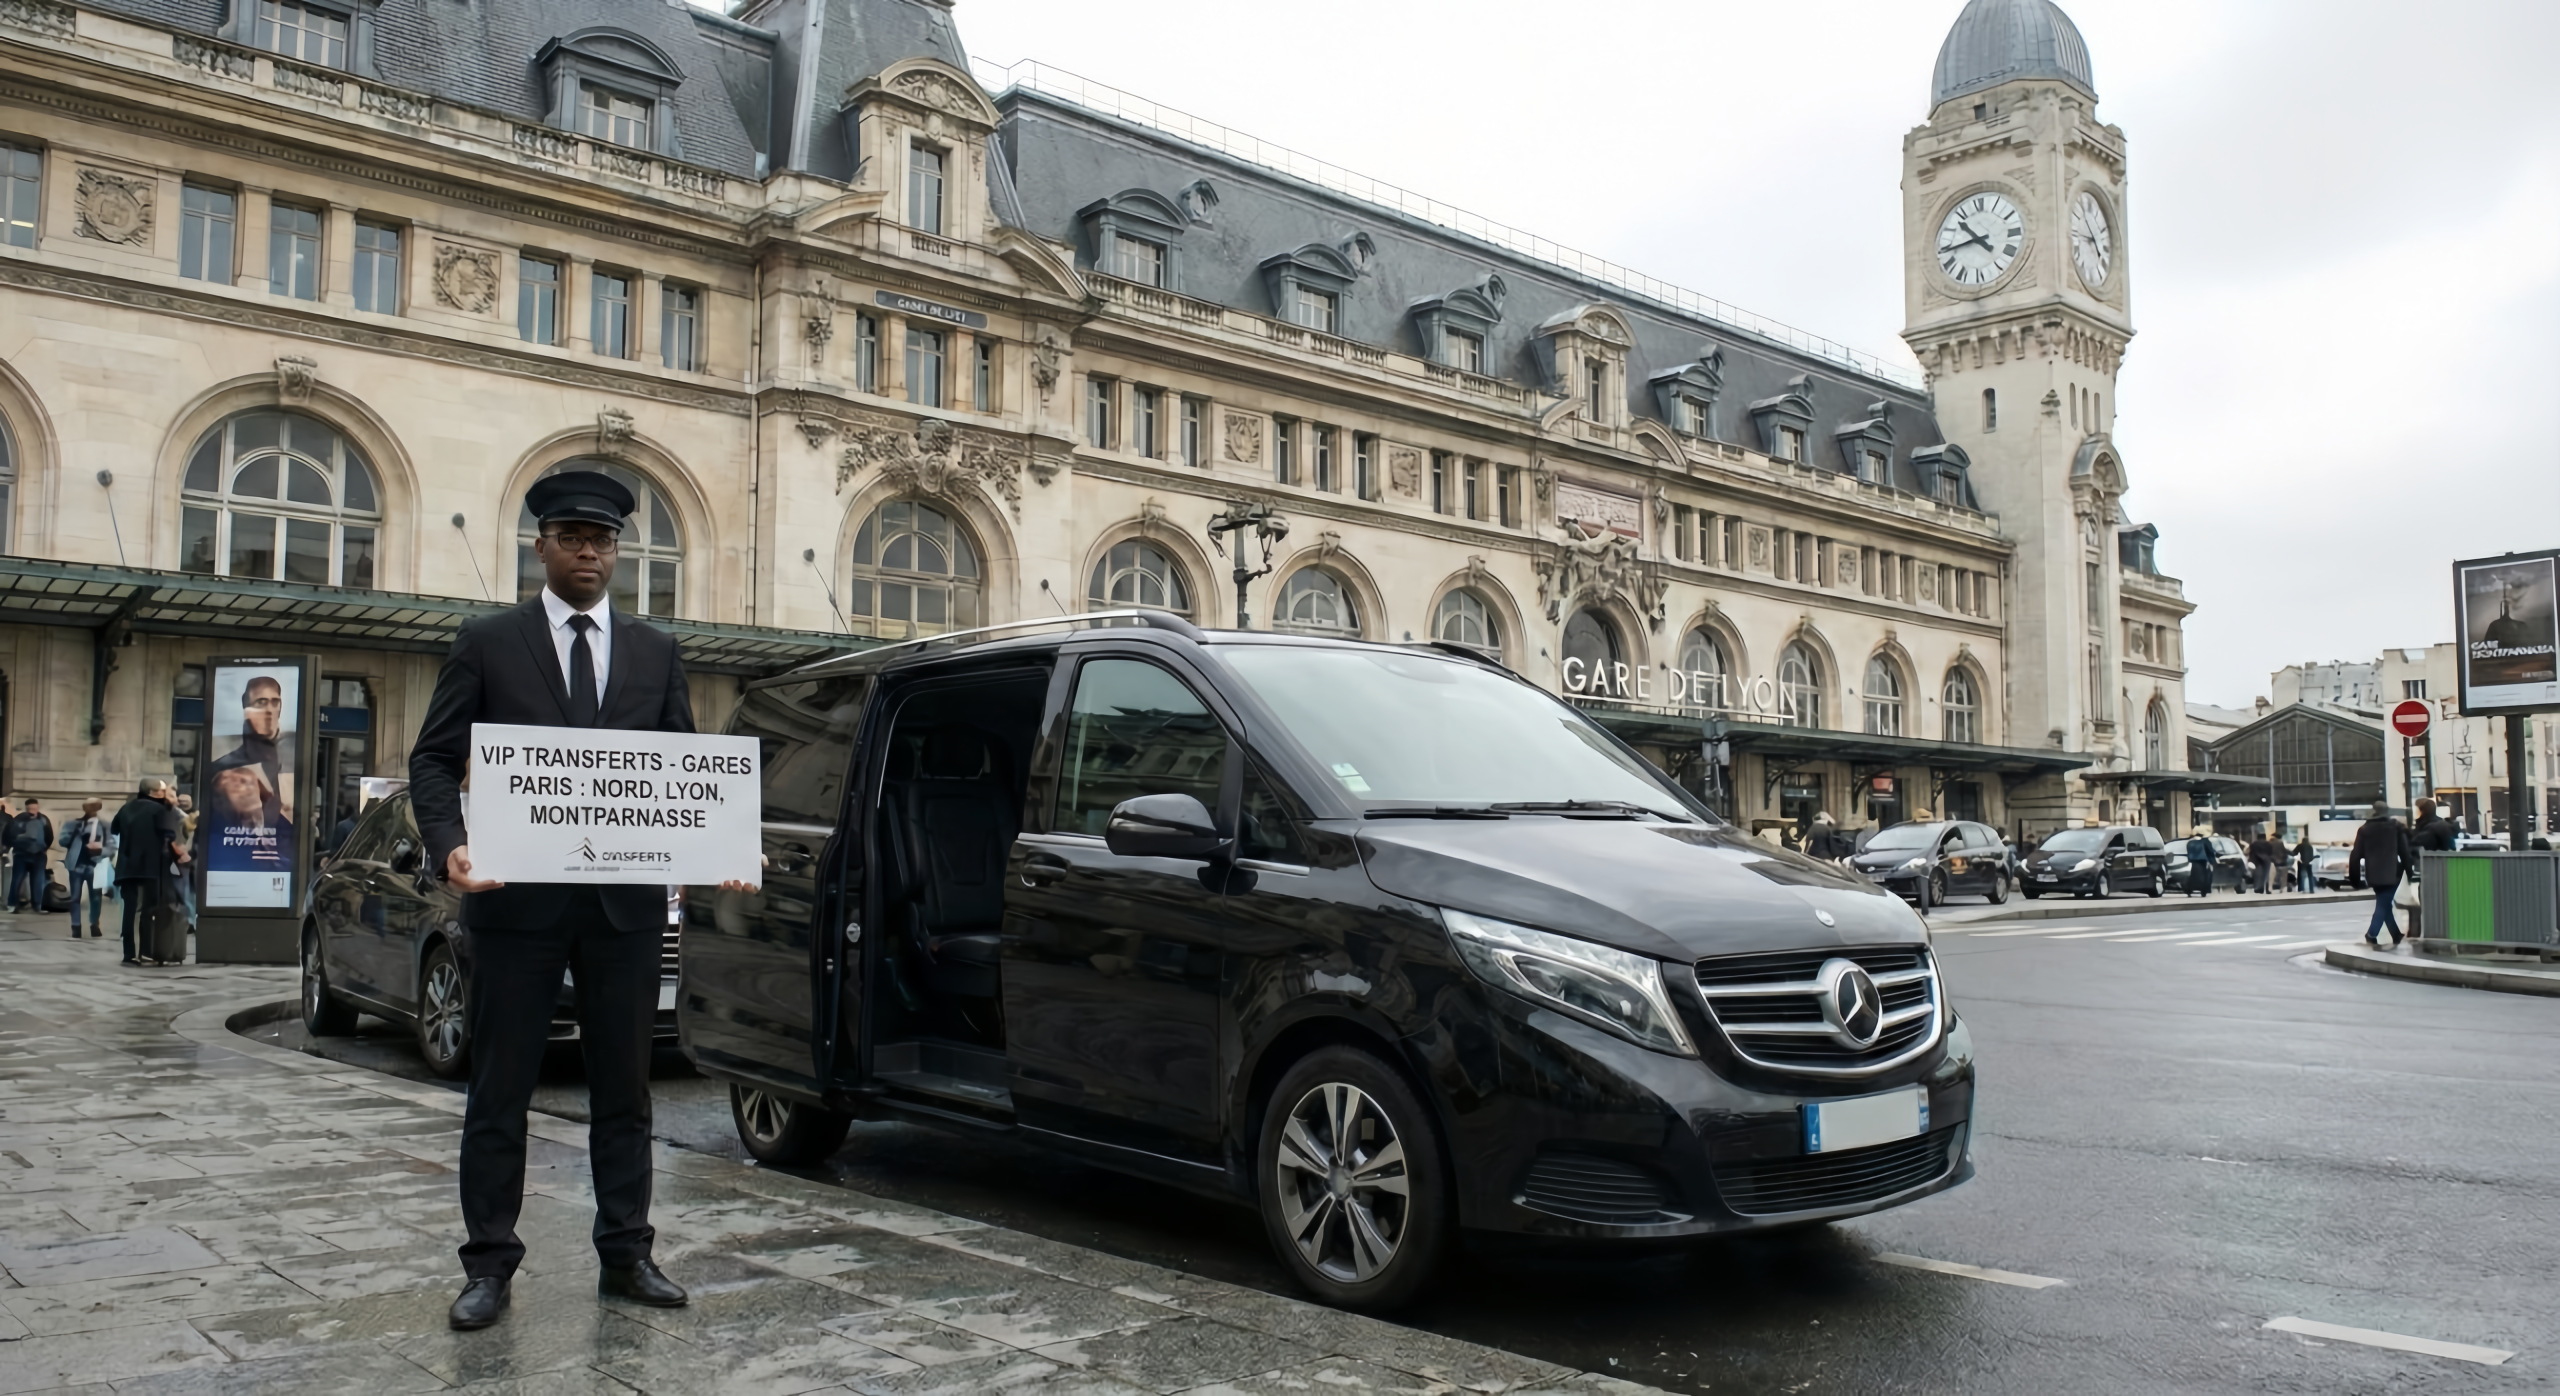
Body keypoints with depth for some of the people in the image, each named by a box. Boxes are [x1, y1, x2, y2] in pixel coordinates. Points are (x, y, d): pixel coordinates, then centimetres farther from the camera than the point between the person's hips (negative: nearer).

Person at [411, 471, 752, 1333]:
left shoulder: (656, 654, 10)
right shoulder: (488, 644, 3)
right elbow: (434, 759, 1)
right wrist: (450, 844, -17)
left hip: (626, 900, 2)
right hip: (517, 898, -2)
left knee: (623, 1089, 10)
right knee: (499, 1091, 7)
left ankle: (625, 1255, 20)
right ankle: (489, 1265, 17)